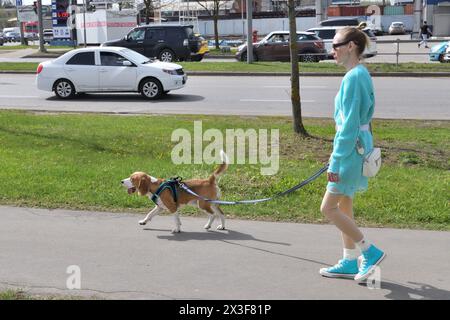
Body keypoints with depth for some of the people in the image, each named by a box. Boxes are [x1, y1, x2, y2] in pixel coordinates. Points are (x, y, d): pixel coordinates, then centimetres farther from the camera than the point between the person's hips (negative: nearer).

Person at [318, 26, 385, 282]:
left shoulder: (353, 77, -18)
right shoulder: (362, 74, 12)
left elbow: (348, 125, -21)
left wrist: (335, 163, -19)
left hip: (351, 147, -10)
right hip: (360, 144, 10)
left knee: (329, 207, -3)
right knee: (344, 206, 15)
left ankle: (371, 252, 5)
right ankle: (350, 263, 23)